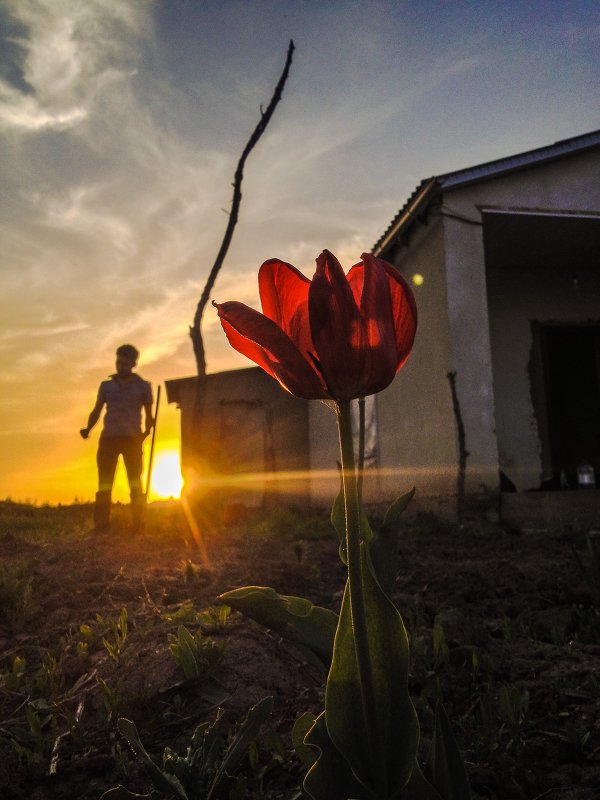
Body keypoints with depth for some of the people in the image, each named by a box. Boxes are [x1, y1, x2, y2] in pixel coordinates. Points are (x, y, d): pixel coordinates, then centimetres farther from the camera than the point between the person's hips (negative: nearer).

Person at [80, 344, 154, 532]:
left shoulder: (143, 386, 10)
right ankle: (101, 523, -3)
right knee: (104, 482, -3)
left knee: (135, 482, -2)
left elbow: (148, 414, 11)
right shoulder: (106, 385, 15)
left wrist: (147, 430, -4)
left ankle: (138, 522, -1)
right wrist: (88, 429, -6)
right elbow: (96, 411, 11)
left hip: (132, 438, -1)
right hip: (108, 437, 2)